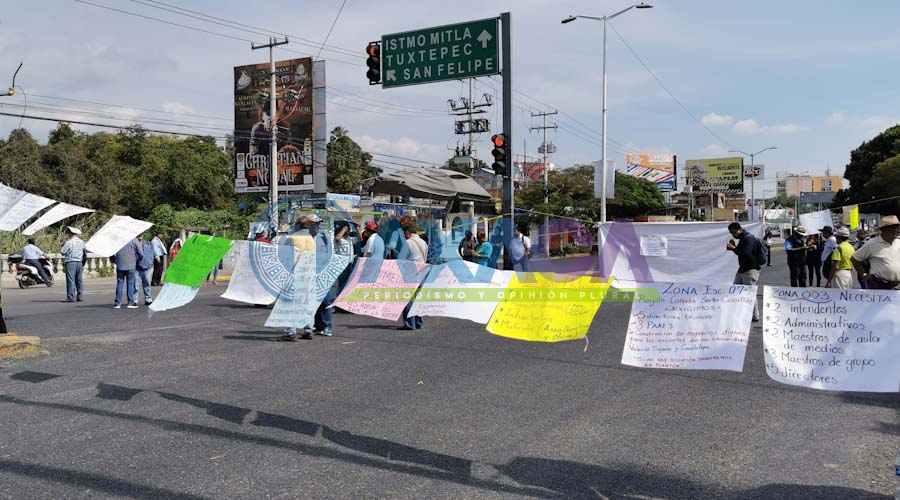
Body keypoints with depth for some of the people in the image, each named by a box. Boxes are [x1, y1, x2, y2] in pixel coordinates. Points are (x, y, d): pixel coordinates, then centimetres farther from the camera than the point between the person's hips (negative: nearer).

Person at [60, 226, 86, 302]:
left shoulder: (68, 242, -10)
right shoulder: (81, 242, 9)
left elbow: (62, 252, -6)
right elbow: (84, 252, 15)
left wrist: (63, 246, 9)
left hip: (70, 262, -6)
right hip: (79, 262, 6)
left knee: (70, 280, -4)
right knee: (79, 280, 10)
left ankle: (71, 297, -6)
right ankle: (80, 296, 11)